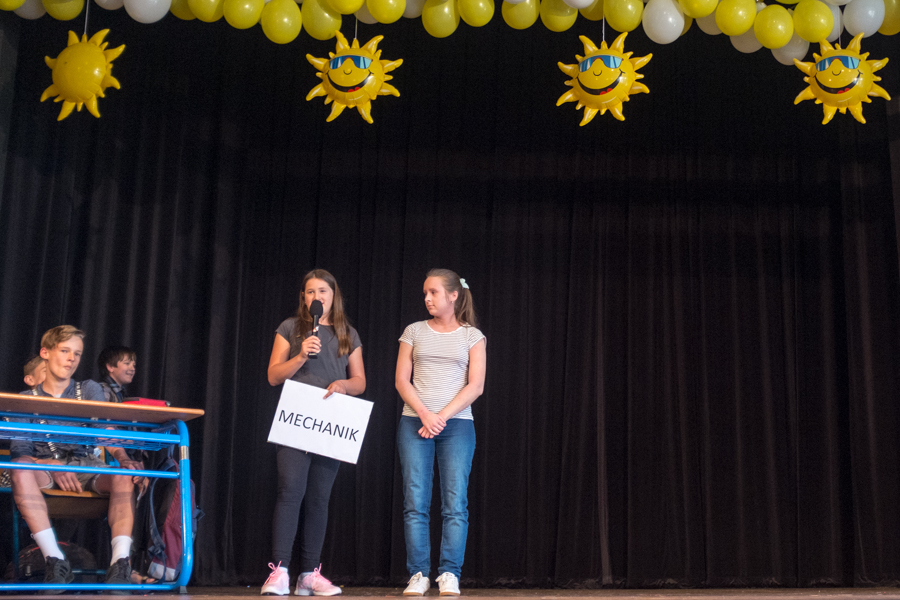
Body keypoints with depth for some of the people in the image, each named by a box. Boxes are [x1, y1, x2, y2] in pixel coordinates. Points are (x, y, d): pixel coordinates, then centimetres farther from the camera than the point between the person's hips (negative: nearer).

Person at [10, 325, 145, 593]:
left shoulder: (90, 390, 16)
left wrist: (123, 457, -23)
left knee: (123, 476, -32)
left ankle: (121, 562, -45)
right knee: (21, 470, -36)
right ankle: (55, 560, -41)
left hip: (86, 465, 1)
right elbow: (18, 450, 1)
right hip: (43, 467, -1)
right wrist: (53, 467, -20)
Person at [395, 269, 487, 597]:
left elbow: (476, 386, -1)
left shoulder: (472, 336, 7)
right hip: (414, 423, 1)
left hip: (457, 424, -1)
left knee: (455, 503, -6)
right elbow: (402, 380, 5)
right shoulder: (414, 332, 11)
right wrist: (424, 414, -10)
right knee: (415, 502, -3)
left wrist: (442, 416, -10)